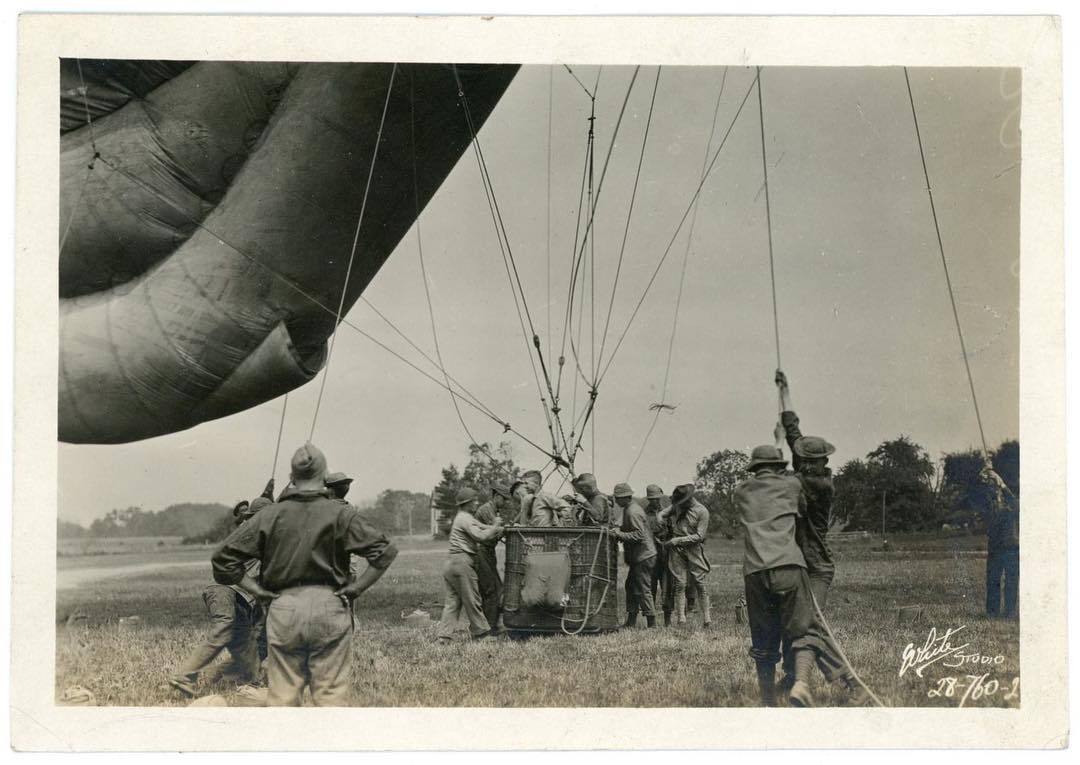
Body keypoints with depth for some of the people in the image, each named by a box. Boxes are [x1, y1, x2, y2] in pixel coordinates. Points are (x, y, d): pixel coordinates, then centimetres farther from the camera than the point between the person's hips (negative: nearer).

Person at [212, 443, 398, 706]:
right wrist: (357, 587, -2)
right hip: (329, 607, -1)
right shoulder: (341, 514, -2)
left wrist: (256, 589, 8)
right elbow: (385, 551, -9)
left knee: (282, 695, 8)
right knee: (332, 694, 3)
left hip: (283, 609, 2)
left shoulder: (271, 514, 4)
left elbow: (223, 557, 5)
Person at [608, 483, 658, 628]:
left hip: (643, 557, -11)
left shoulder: (632, 512, -18)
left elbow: (639, 534, -24)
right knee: (631, 586, 14)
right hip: (638, 557, 11)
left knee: (643, 590, -7)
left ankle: (652, 624, -4)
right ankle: (631, 621, 19)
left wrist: (620, 534, -24)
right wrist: (619, 531, 10)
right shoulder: (632, 509, 14)